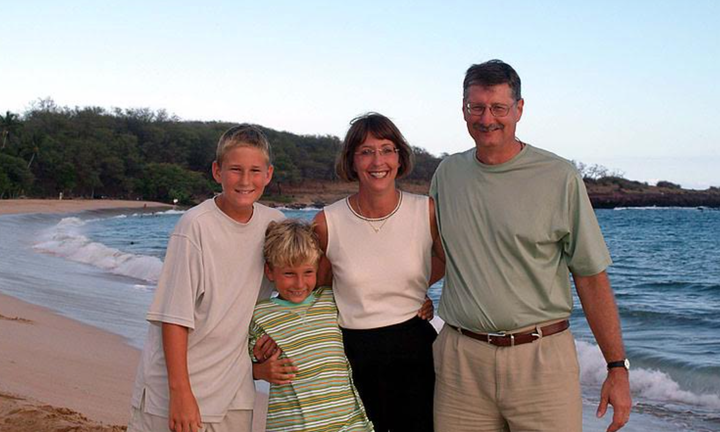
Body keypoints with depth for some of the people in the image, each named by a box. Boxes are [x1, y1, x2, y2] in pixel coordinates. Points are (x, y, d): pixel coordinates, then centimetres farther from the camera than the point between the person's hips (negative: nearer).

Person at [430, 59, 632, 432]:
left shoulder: (559, 178, -4)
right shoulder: (447, 173, 7)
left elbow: (591, 278, -3)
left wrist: (617, 367, -4)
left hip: (542, 359, -3)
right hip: (461, 358, 3)